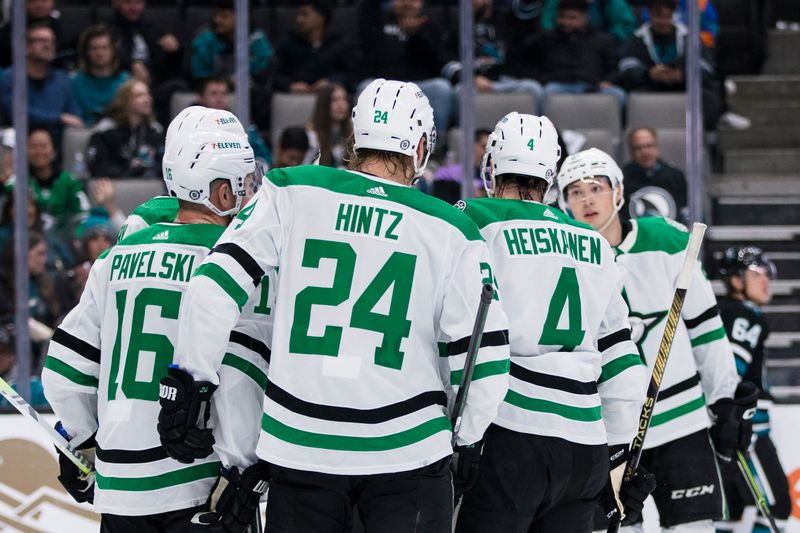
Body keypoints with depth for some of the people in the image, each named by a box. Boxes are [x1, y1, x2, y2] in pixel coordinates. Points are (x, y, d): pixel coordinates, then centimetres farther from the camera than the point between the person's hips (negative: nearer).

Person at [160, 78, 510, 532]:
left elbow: (217, 283, -5)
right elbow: (485, 353, -2)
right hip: (407, 454, -1)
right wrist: (468, 437, 13)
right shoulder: (452, 230, -2)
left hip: (299, 446, 1)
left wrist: (192, 375, 5)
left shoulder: (290, 194, -1)